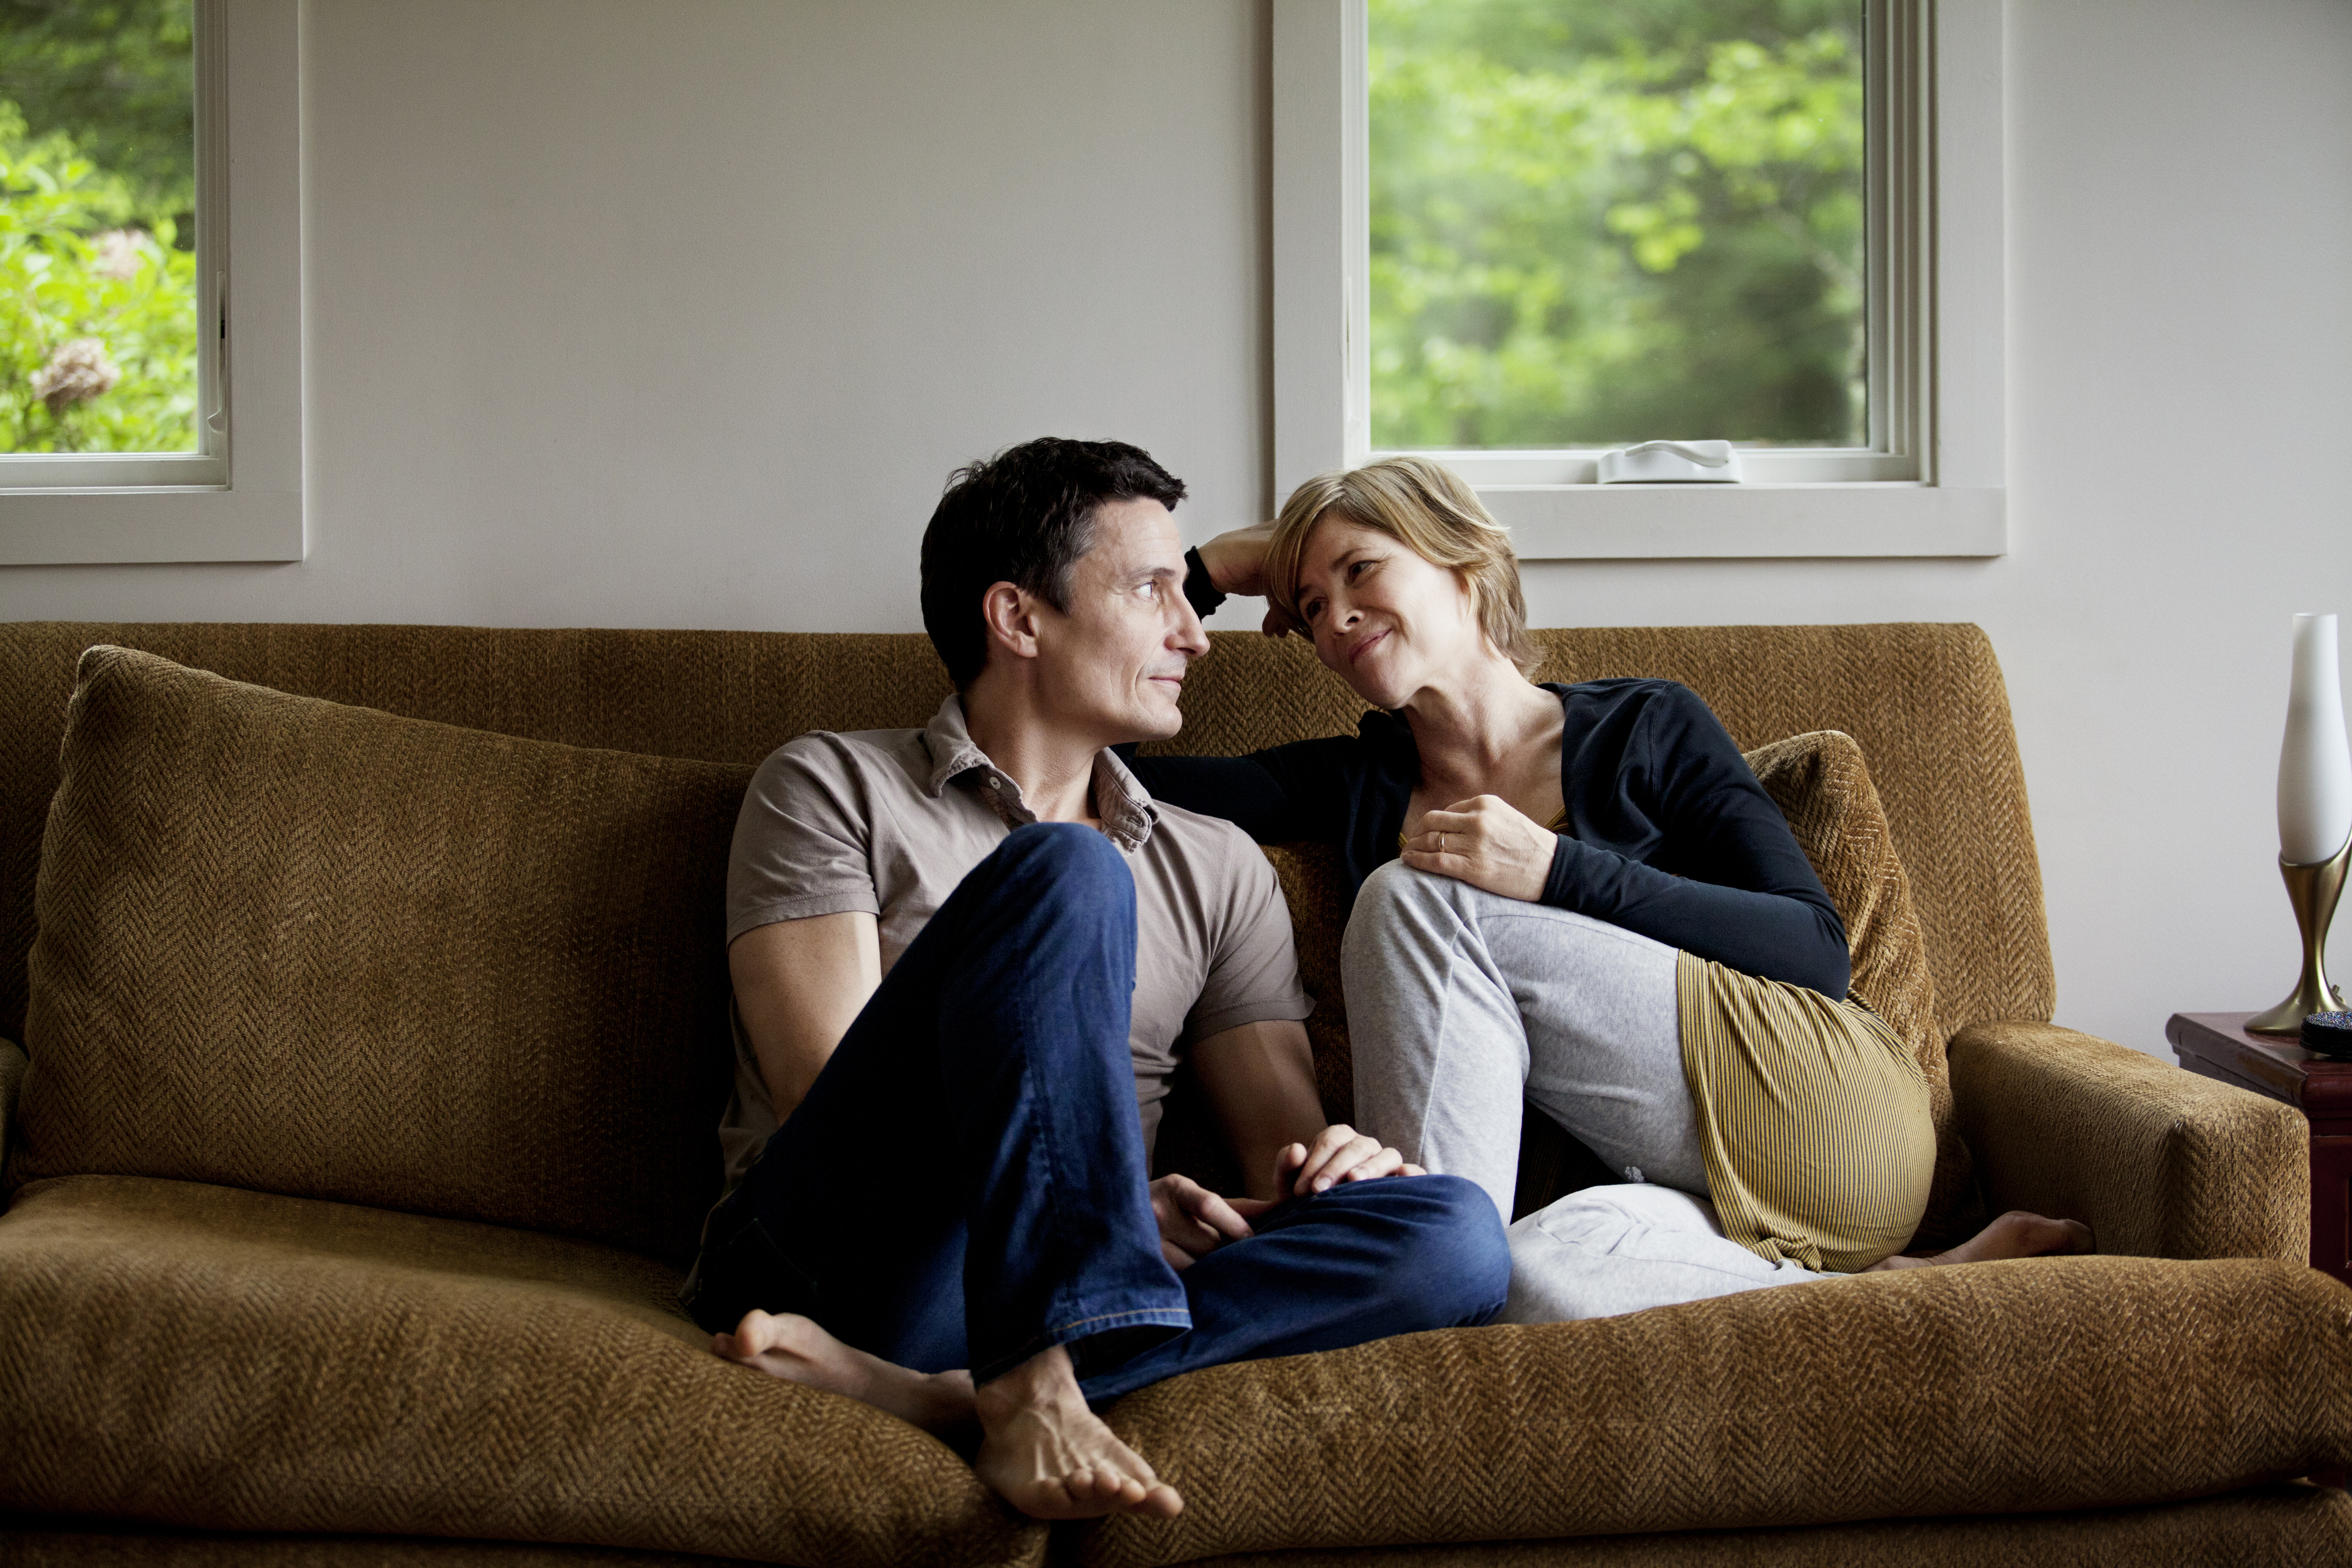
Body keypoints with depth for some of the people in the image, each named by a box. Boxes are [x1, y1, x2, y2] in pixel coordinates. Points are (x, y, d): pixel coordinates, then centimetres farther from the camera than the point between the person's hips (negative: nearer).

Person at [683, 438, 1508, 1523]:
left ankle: (928, 1390, -35)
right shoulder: (831, 788, 10)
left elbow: (1284, 1134, 16)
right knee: (1063, 874, -24)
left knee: (1456, 1236, -23)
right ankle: (1028, 1393, -37)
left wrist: (1326, 1162, -9)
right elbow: (831, 1099, -2)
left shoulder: (1219, 870, 22)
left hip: (1081, 1297, 4)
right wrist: (1101, 1202, -13)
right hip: (832, 1251, -4)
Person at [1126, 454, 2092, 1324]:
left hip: (1825, 1105, -4)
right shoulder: (1354, 785, 17)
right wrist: (1207, 572, 13)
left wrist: (1556, 871, -14)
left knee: (1414, 902, -15)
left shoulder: (1647, 731, 7)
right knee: (1537, 1272, -36)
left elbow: (1817, 949, -4)